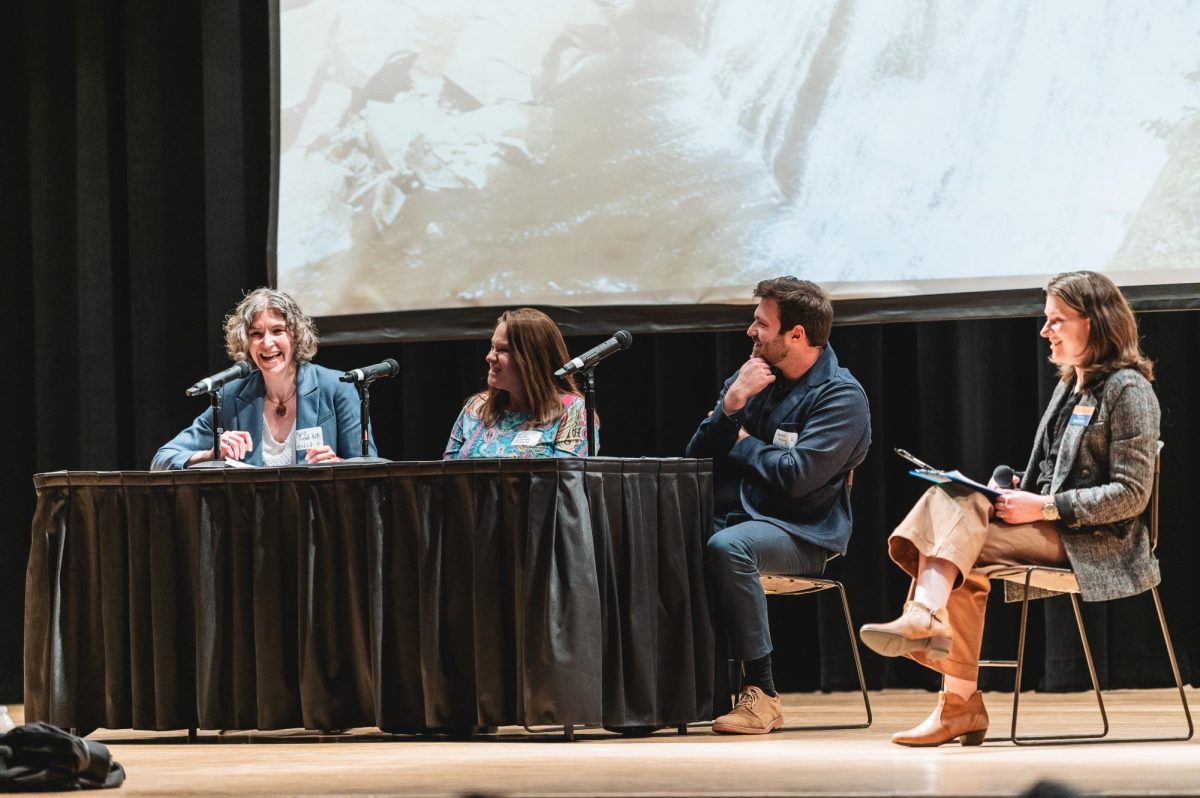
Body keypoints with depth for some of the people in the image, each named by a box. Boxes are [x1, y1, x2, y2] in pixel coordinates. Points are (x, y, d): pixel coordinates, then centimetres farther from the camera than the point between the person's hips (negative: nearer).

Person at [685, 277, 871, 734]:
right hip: (730, 518, 6)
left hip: (801, 535, -6)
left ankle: (760, 693, -31)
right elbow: (696, 457, 11)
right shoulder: (750, 378, 15)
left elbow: (796, 477, -18)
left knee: (727, 548, -38)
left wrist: (742, 444, -1)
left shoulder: (841, 396, -6)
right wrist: (732, 404, -5)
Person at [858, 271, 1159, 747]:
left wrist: (1043, 506, -18)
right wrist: (1016, 492, 1)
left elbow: (1131, 494, -14)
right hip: (1048, 529, 8)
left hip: (1089, 542, -8)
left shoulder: (1127, 389, -6)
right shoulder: (1069, 387, 21)